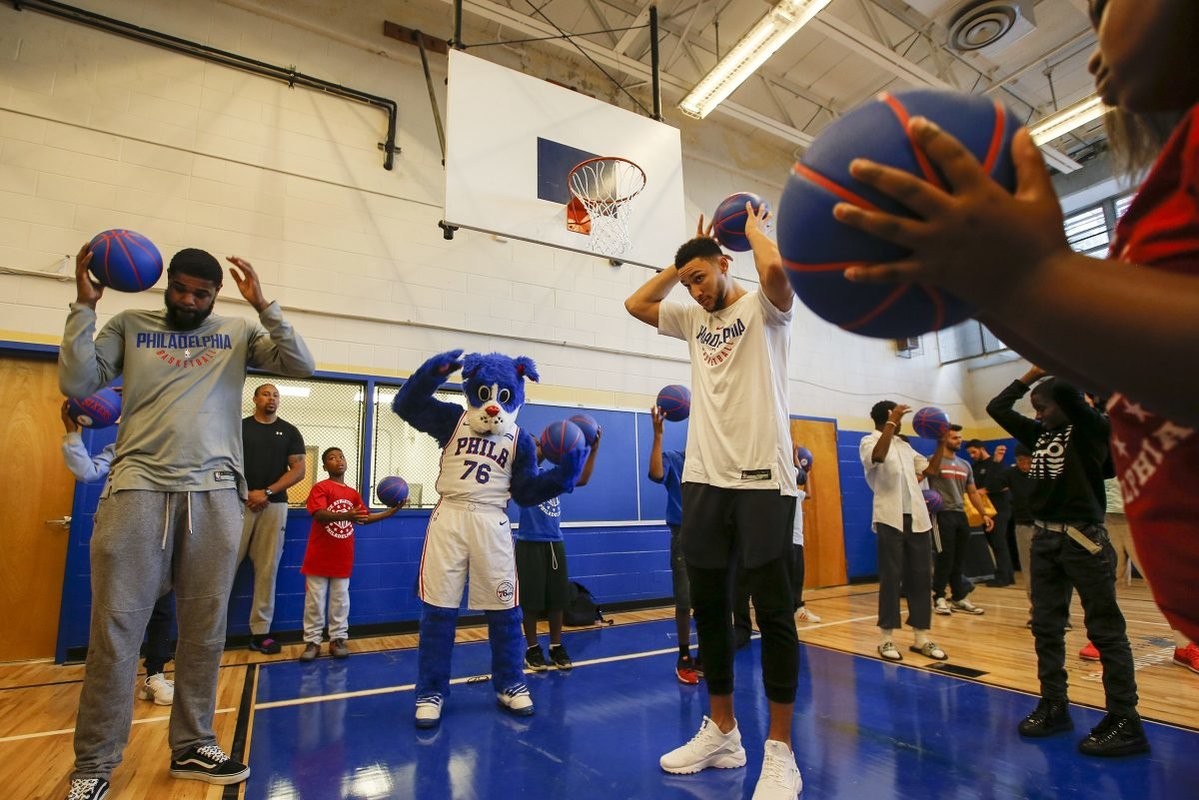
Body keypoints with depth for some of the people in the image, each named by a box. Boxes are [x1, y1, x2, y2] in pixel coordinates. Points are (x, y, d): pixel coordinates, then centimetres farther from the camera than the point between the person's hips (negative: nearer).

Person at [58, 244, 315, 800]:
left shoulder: (238, 332, 12)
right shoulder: (128, 326, 13)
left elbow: (301, 366, 0)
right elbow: (76, 385, 4)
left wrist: (262, 304, -6)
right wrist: (84, 305, 0)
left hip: (215, 494, 1)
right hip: (138, 488, 0)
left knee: (205, 630, 6)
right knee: (116, 629, 2)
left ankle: (192, 747, 20)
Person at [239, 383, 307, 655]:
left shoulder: (289, 432, 10)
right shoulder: (239, 427, 8)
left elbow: (298, 470, 4)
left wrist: (267, 492, -8)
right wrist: (245, 493, -11)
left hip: (274, 506, 1)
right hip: (239, 503, -1)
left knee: (267, 570, 3)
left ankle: (260, 632, 9)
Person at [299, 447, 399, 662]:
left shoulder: (353, 493, 8)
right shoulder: (320, 488, -10)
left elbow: (365, 517, 11)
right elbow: (319, 514, -25)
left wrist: (390, 512, 1)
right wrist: (346, 515, -40)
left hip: (343, 558, 5)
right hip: (319, 556, -4)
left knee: (340, 600, 11)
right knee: (315, 600, 6)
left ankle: (338, 639, 20)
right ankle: (312, 641, 17)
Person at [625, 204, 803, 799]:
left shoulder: (762, 308, -1)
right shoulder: (693, 319, 17)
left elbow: (777, 269, -22)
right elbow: (635, 304, 19)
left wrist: (754, 227, -2)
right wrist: (683, 260, 16)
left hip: (761, 478, -6)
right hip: (703, 479, 7)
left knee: (773, 610, 0)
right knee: (707, 606, 11)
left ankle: (780, 749, 14)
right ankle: (722, 731, 27)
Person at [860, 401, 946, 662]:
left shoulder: (903, 444, 18)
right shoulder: (869, 441, -4)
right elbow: (878, 457, -28)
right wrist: (892, 423, -30)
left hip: (917, 517, 7)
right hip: (890, 518, -7)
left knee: (920, 577, 9)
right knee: (891, 577, -2)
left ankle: (922, 637, 17)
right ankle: (887, 638, 7)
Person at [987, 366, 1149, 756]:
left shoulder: (1090, 428, -5)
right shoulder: (1039, 434, 13)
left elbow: (1067, 389, -22)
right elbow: (997, 407, 16)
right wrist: (1033, 371, 16)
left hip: (1083, 539, -7)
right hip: (1044, 539, 7)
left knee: (1105, 629, -1)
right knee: (1046, 627, 11)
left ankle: (1125, 722, 8)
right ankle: (1054, 706, 20)